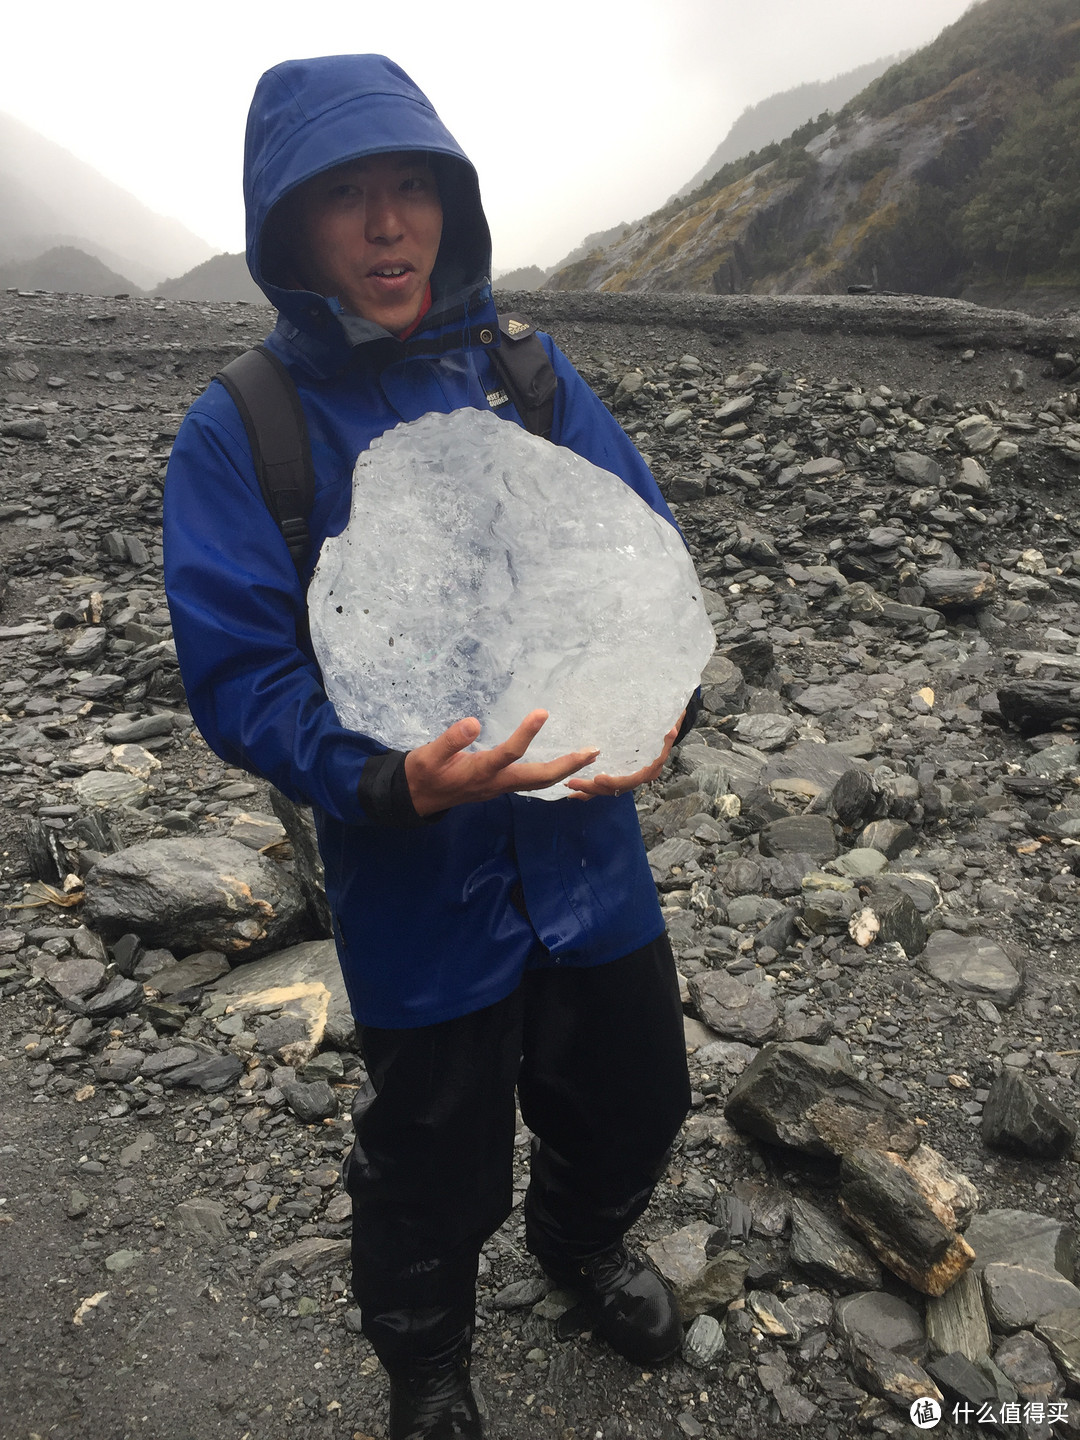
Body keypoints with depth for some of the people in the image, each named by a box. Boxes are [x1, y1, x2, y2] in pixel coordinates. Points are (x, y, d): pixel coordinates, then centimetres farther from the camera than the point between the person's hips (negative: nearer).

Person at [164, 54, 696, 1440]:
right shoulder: (238, 431, -11)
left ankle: (580, 1240, 61)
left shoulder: (530, 374, 0)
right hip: (413, 883, -3)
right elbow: (239, 674, -15)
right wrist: (388, 782, -32)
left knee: (632, 1103, 23)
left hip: (586, 846, 4)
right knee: (434, 1169, 17)